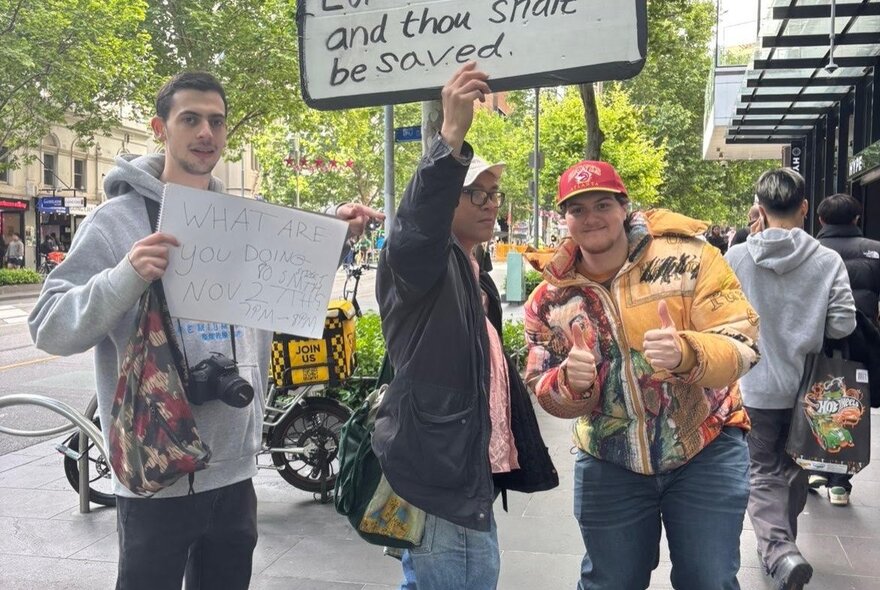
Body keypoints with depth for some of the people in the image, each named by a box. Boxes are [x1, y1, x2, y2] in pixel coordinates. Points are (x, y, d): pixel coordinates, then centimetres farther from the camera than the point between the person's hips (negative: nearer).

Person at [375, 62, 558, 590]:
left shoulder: (476, 277, 19)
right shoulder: (418, 261, -9)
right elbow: (417, 221, -35)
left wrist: (515, 458, 26)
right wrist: (451, 139, -49)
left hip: (470, 474, 10)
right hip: (436, 471, -10)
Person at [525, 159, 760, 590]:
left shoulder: (690, 259, -14)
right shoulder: (550, 299, -5)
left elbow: (740, 347, -18)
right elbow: (545, 394, 0)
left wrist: (686, 354, -40)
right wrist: (571, 384, -24)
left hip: (706, 452, -2)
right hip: (608, 464, 3)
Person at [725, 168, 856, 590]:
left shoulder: (737, 257, -12)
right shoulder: (828, 261, -10)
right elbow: (843, 324, -10)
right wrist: (807, 328, 10)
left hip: (755, 388, -2)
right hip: (805, 387, 2)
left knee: (763, 472, 10)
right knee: (793, 469, 21)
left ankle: (778, 549, -10)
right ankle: (783, 545, 37)